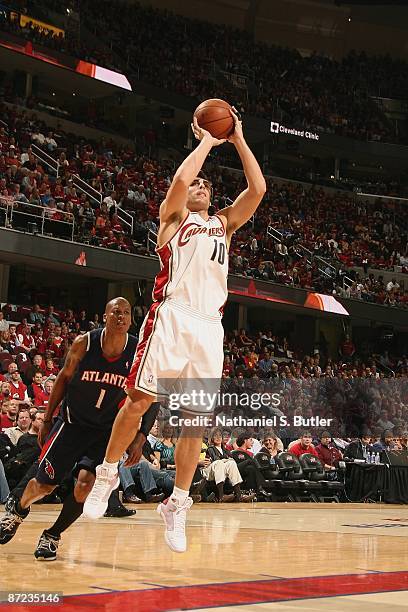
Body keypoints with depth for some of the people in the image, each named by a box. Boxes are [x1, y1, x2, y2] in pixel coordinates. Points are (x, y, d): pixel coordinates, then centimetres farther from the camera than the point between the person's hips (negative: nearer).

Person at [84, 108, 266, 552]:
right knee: (139, 400, -8)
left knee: (197, 419, 1)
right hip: (172, 316, -4)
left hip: (210, 326, 4)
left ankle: (177, 505, 8)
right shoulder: (174, 215, 14)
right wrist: (207, 140, 6)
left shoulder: (224, 224, 26)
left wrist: (238, 140, 15)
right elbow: (180, 179, -7)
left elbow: (257, 189, 15)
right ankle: (106, 475, 11)